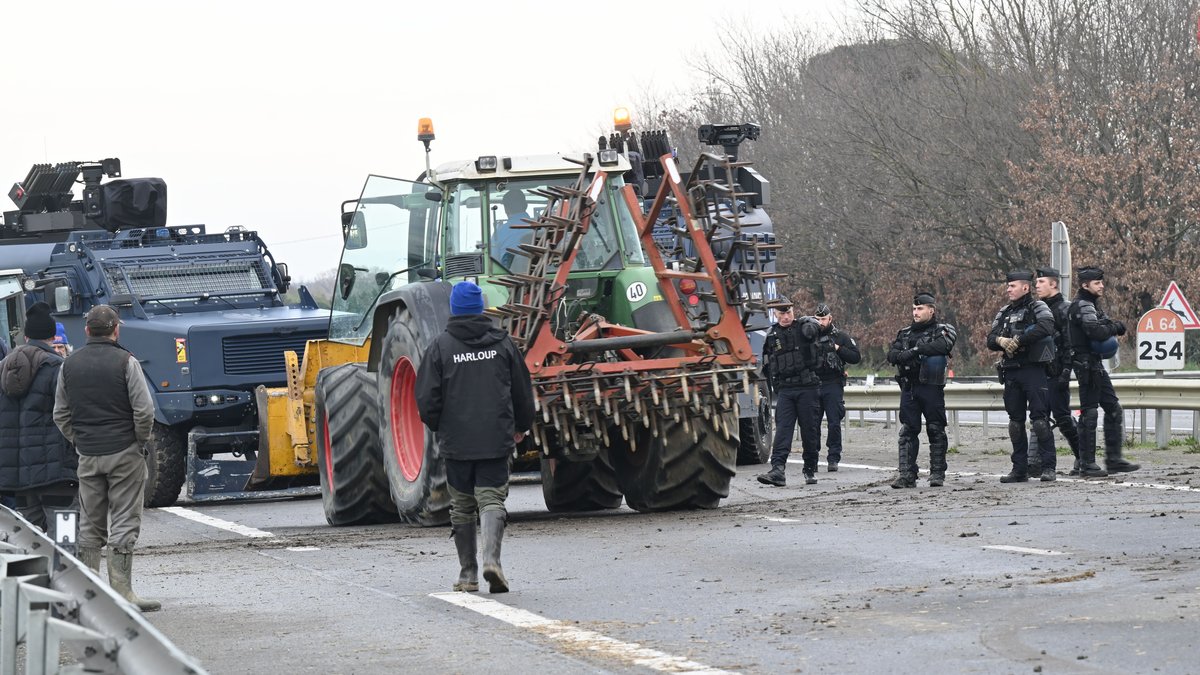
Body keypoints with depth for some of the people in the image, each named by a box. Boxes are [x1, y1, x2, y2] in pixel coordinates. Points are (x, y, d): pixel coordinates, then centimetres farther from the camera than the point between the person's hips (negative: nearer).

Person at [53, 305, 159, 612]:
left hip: (87, 456, 4)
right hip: (124, 453, -4)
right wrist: (141, 440, 2)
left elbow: (60, 414, 10)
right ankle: (121, 592, -5)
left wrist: (79, 441, 15)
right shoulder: (125, 362, -9)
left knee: (89, 525, 12)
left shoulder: (70, 364, 7)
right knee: (124, 523, -2)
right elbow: (144, 410, -13)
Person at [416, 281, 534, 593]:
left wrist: (438, 427, 15)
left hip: (456, 441, 0)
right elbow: (523, 390, 9)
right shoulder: (501, 342, 2)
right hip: (496, 439, 0)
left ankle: (468, 573, 14)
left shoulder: (440, 346, -4)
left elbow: (426, 398, -5)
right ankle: (491, 558, -24)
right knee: (492, 500, -1)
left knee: (462, 507, 11)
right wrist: (521, 426, 25)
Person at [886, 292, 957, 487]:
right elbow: (891, 354, 7)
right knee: (907, 431, 0)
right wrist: (903, 356, -16)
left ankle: (937, 474, 5)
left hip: (931, 387, -5)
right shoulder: (905, 333, 19)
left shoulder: (942, 330, 4)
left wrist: (915, 350, -16)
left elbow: (943, 345, -19)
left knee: (936, 431, -1)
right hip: (908, 387, 5)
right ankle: (906, 475, -1)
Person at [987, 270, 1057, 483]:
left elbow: (1046, 327, -21)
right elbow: (990, 340, 12)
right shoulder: (1004, 313, 18)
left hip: (1033, 370, -6)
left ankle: (1048, 467, -9)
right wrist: (1001, 340, -11)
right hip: (1011, 372, 6)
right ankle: (1019, 469, 12)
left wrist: (1018, 340, -19)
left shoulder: (1037, 308, 0)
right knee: (1015, 420, 7)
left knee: (1040, 418, -10)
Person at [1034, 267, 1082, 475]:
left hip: (1056, 374, -8)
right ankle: (1035, 462, 2)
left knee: (1062, 417, -6)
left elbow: (1070, 344, -13)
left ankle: (1083, 456, 5)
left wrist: (1066, 372, -20)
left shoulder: (1065, 309, -7)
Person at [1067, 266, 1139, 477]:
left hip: (1095, 364, 10)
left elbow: (1103, 331, 18)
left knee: (1113, 408, 12)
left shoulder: (1091, 305, 19)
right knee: (1089, 413, -8)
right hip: (1086, 363, -10)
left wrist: (1110, 333, -5)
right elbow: (1096, 332, -27)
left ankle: (1113, 459, 16)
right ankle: (1087, 465, -5)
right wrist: (1115, 328, -9)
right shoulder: (1083, 306, -14)